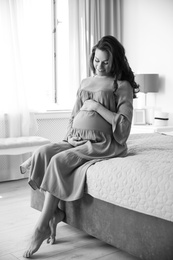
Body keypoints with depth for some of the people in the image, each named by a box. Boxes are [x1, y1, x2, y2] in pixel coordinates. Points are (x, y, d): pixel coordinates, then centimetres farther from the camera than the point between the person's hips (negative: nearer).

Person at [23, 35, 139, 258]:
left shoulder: (122, 85, -1)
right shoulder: (85, 82, 18)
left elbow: (123, 124, -10)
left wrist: (97, 106, -12)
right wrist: (66, 138, 6)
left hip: (102, 143, -6)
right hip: (76, 139, 7)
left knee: (59, 161, -28)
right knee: (42, 153, -20)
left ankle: (41, 226, -19)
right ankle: (55, 212, -17)